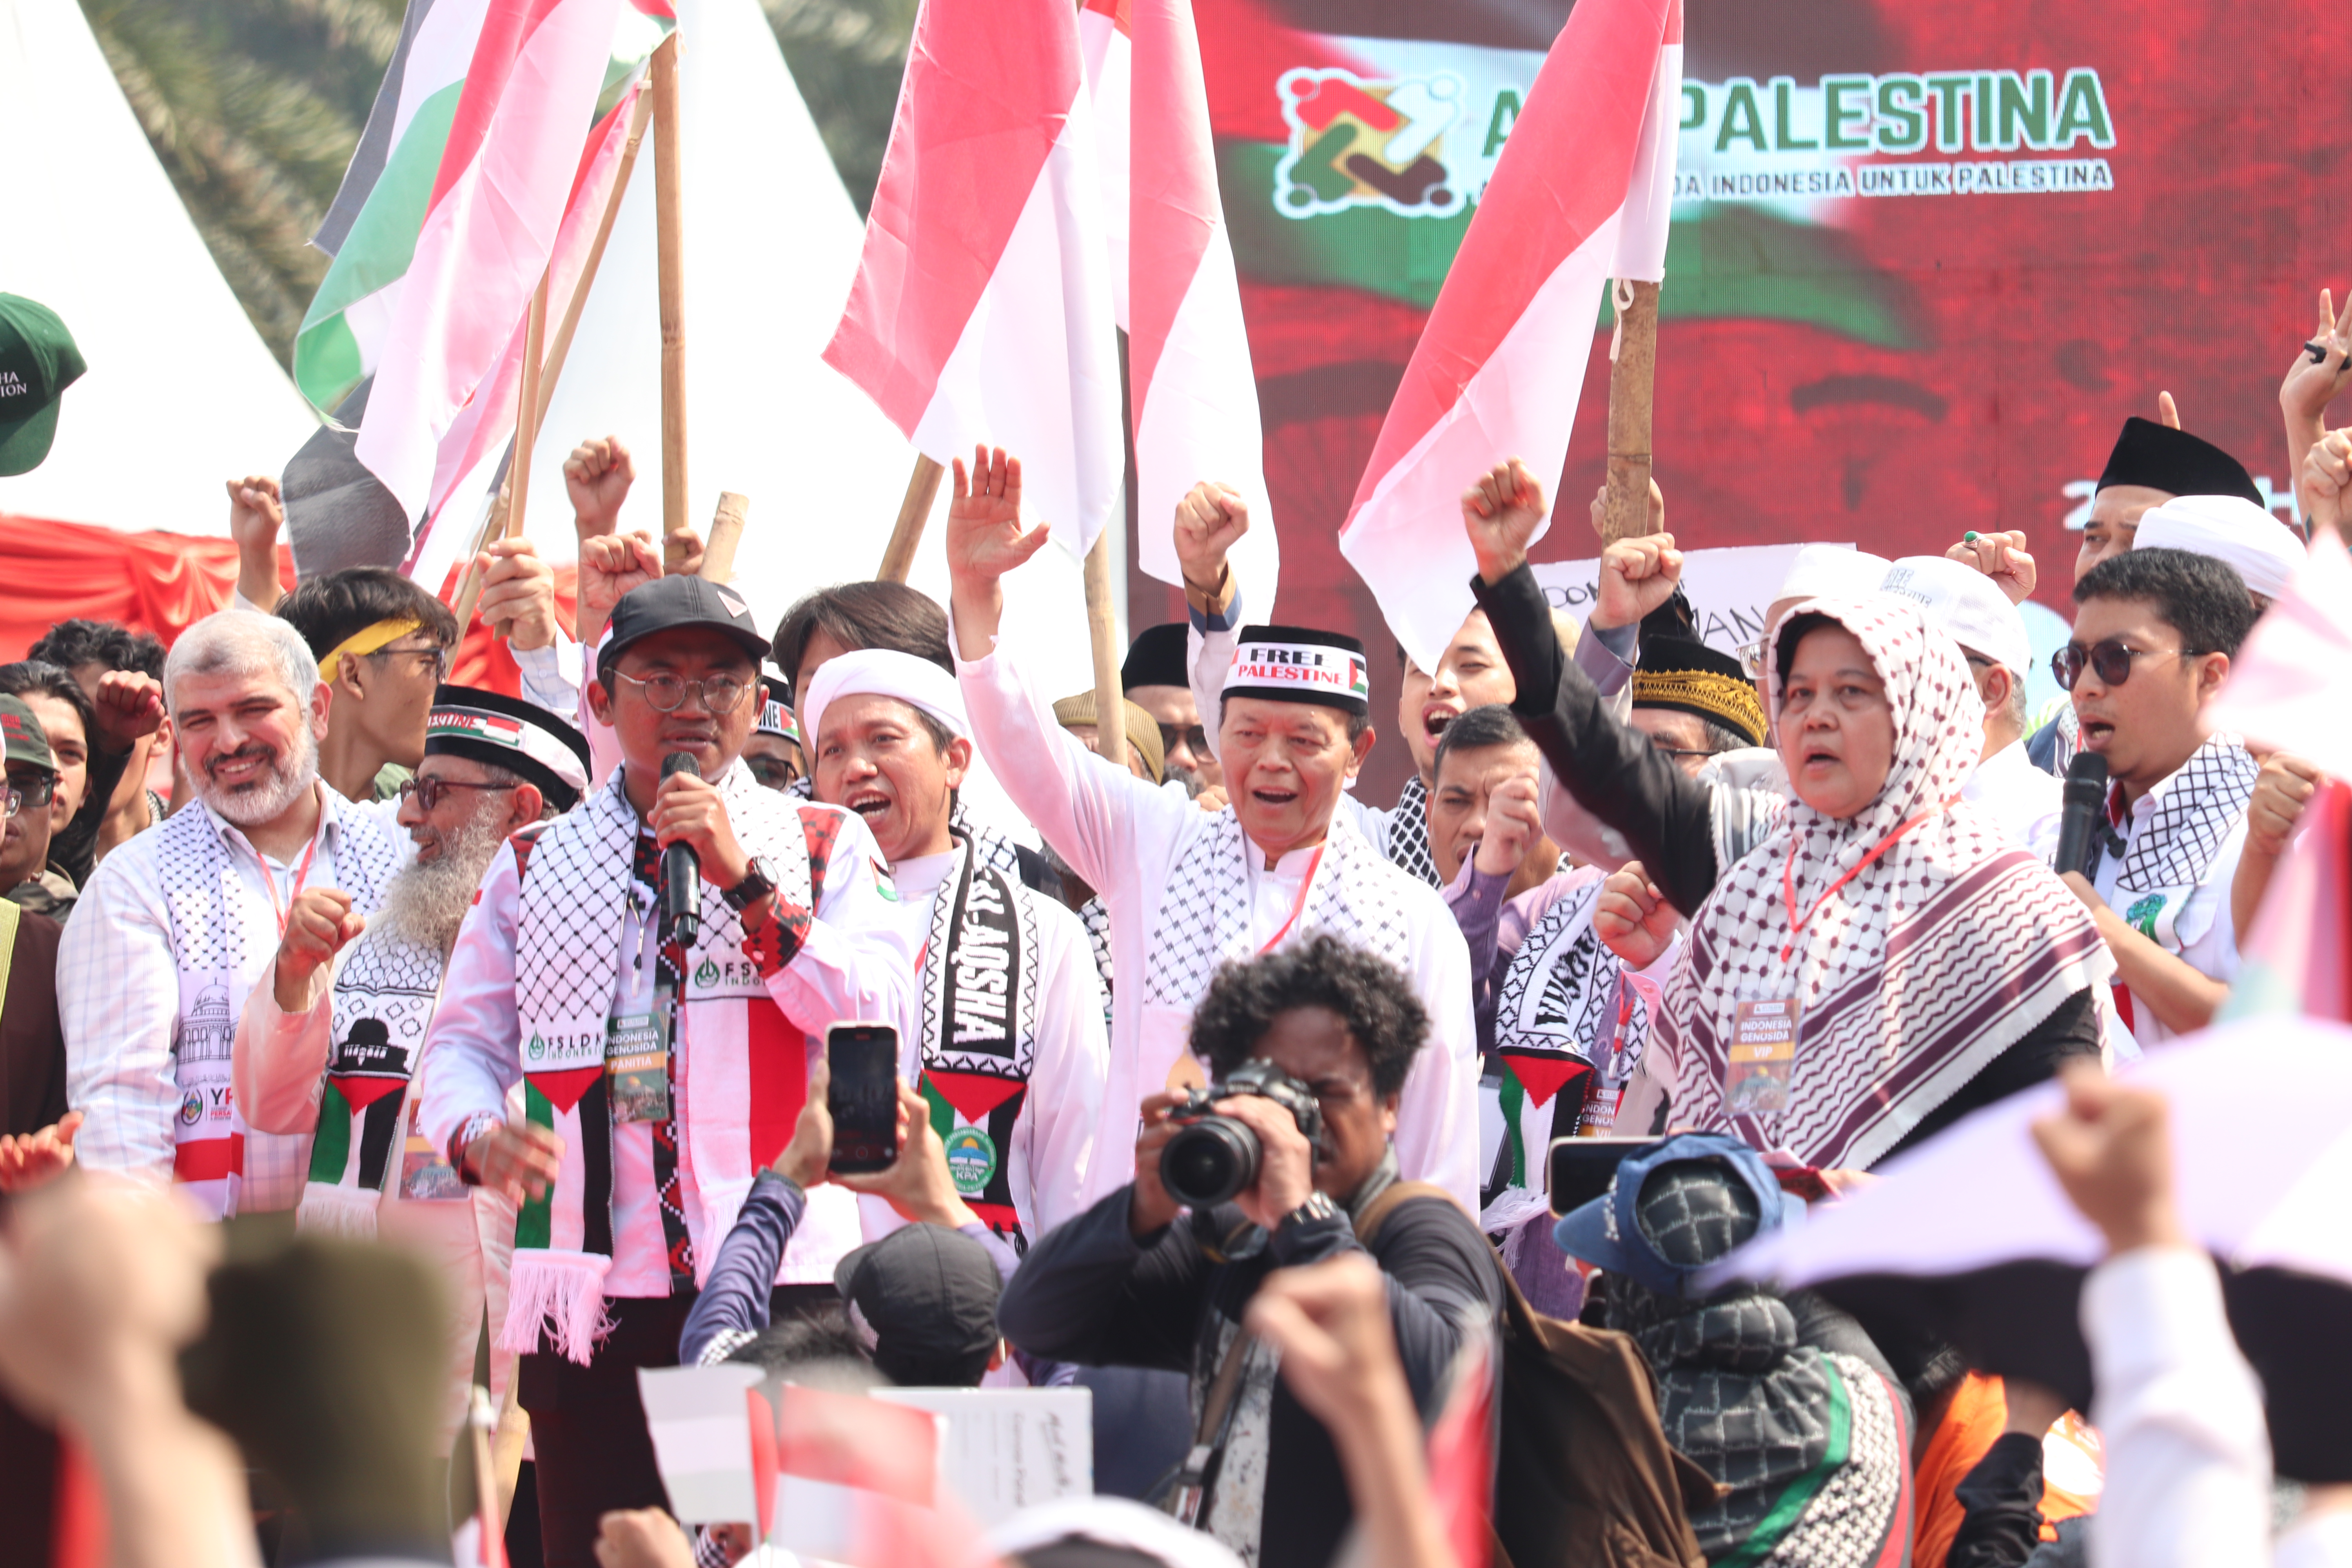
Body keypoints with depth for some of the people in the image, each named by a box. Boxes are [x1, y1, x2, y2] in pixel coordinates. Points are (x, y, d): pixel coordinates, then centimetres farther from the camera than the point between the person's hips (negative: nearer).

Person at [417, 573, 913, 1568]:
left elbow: (875, 1019, -4)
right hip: (594, 1292, 2)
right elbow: (464, 1041, 13)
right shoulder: (535, 867, 16)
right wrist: (478, 1133, -9)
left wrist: (745, 883, -9)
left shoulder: (825, 848, 10)